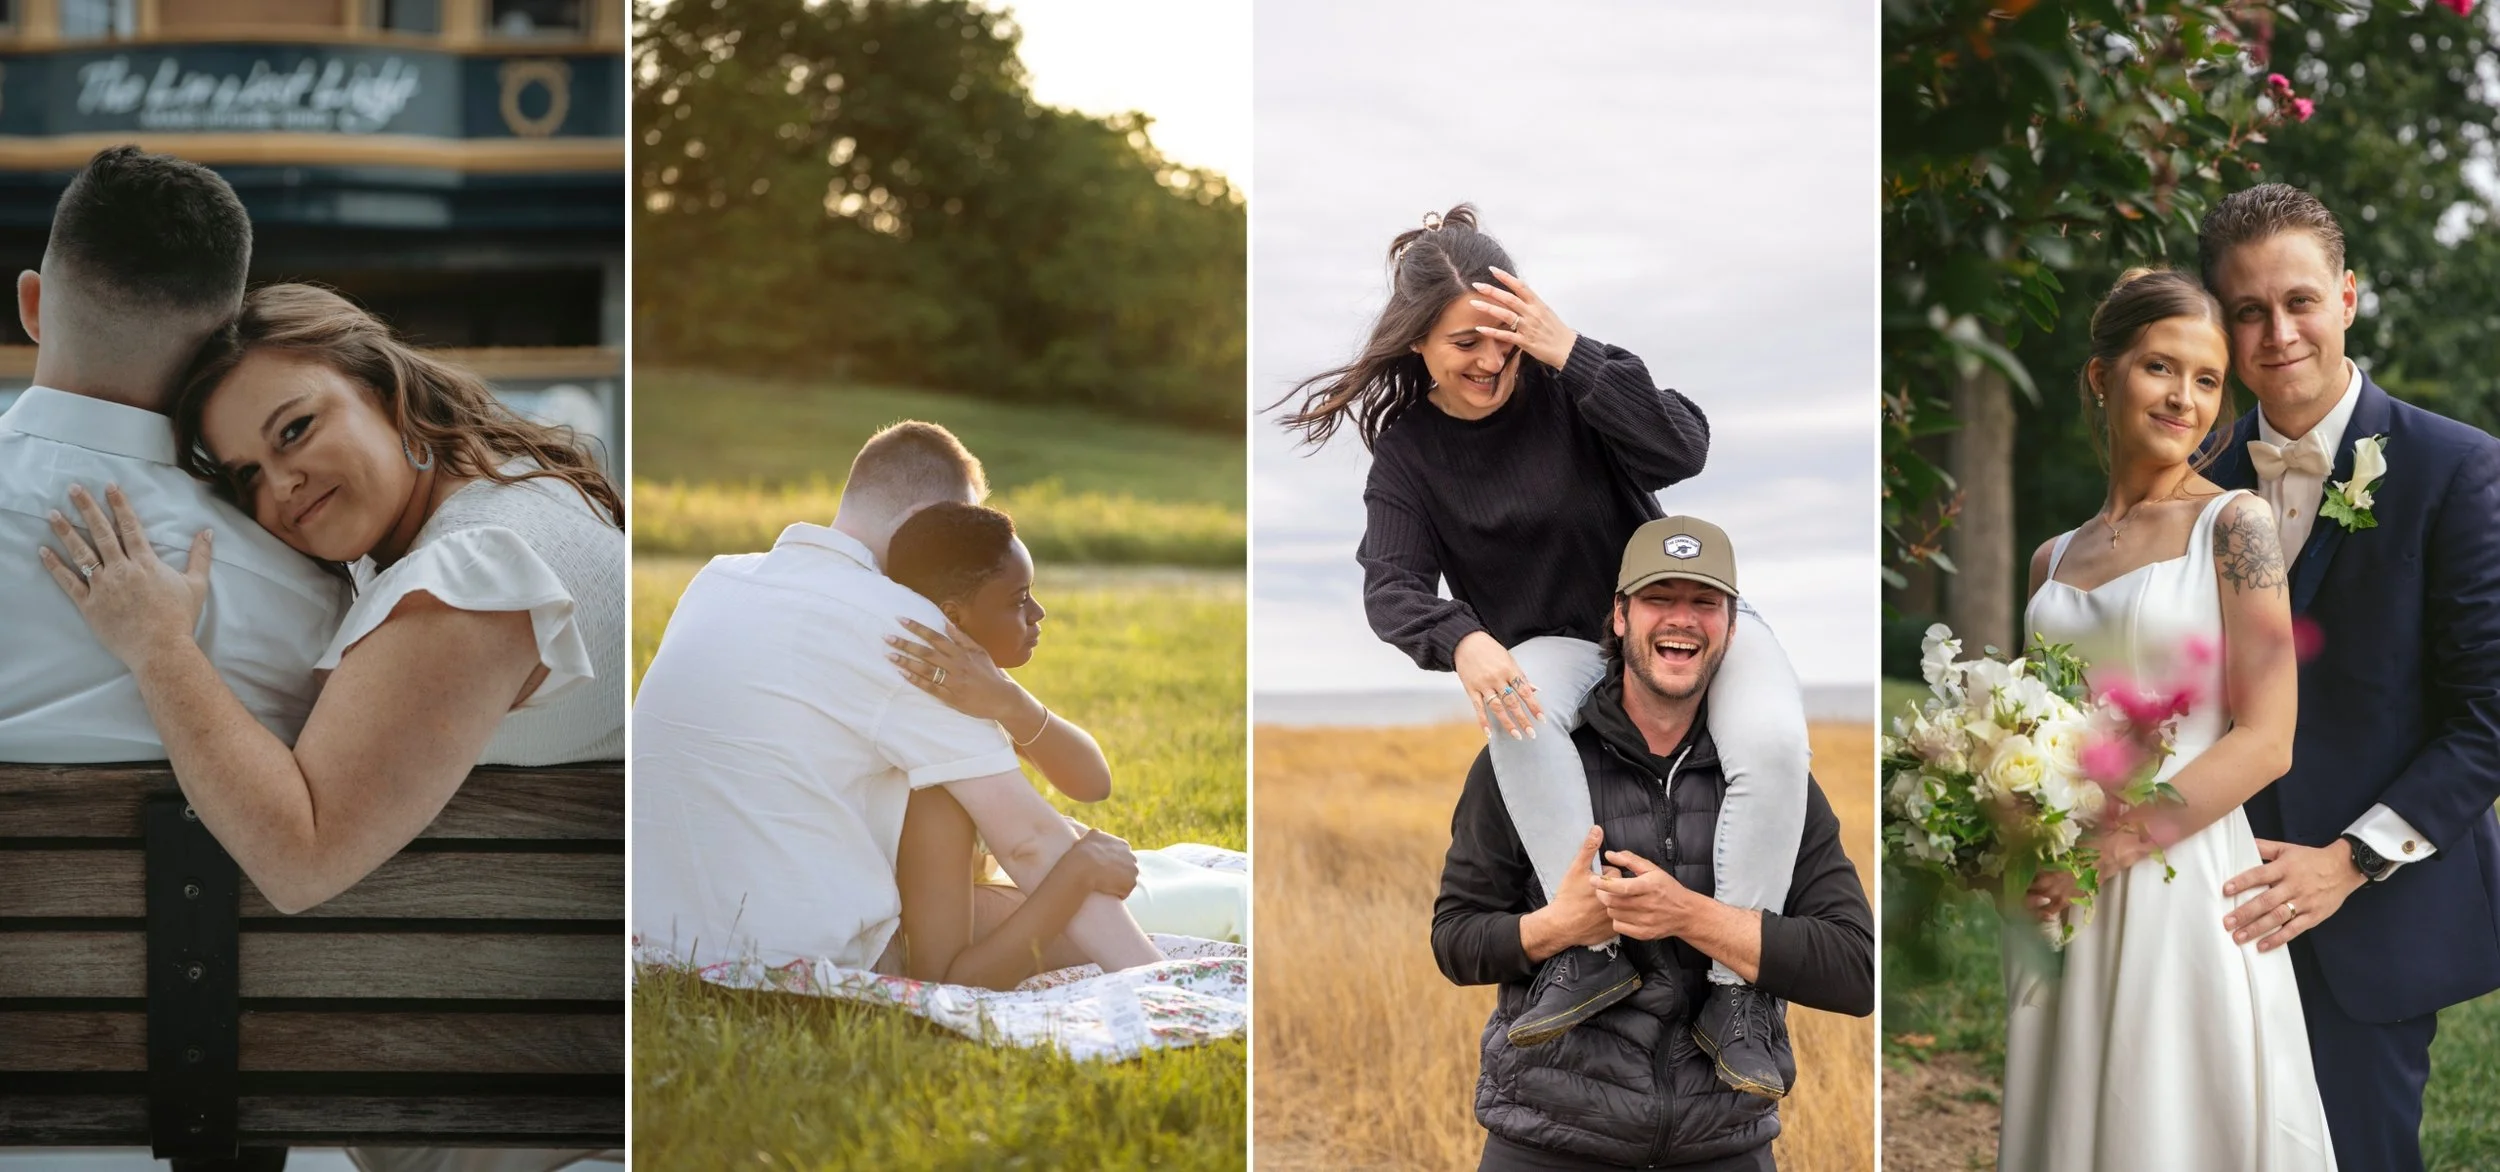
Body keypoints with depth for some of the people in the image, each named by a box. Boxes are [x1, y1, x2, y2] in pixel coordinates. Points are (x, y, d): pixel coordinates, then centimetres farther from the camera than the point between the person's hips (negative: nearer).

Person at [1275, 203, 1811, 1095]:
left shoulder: (1562, 384, -10)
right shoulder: (1408, 447, -4)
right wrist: (1463, 641, -38)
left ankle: (1731, 991, -23)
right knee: (1517, 716, -36)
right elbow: (1392, 583, -15)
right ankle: (1596, 949, -26)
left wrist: (1572, 353, -30)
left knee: (1774, 740, -31)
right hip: (1555, 642, 1)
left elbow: (1683, 450, -23)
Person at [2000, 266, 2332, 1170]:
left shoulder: (2234, 526, -2)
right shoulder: (2053, 560, 13)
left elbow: (2266, 741, -9)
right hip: (2059, 900, 5)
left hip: (2184, 886, -5)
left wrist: (2112, 846, -15)